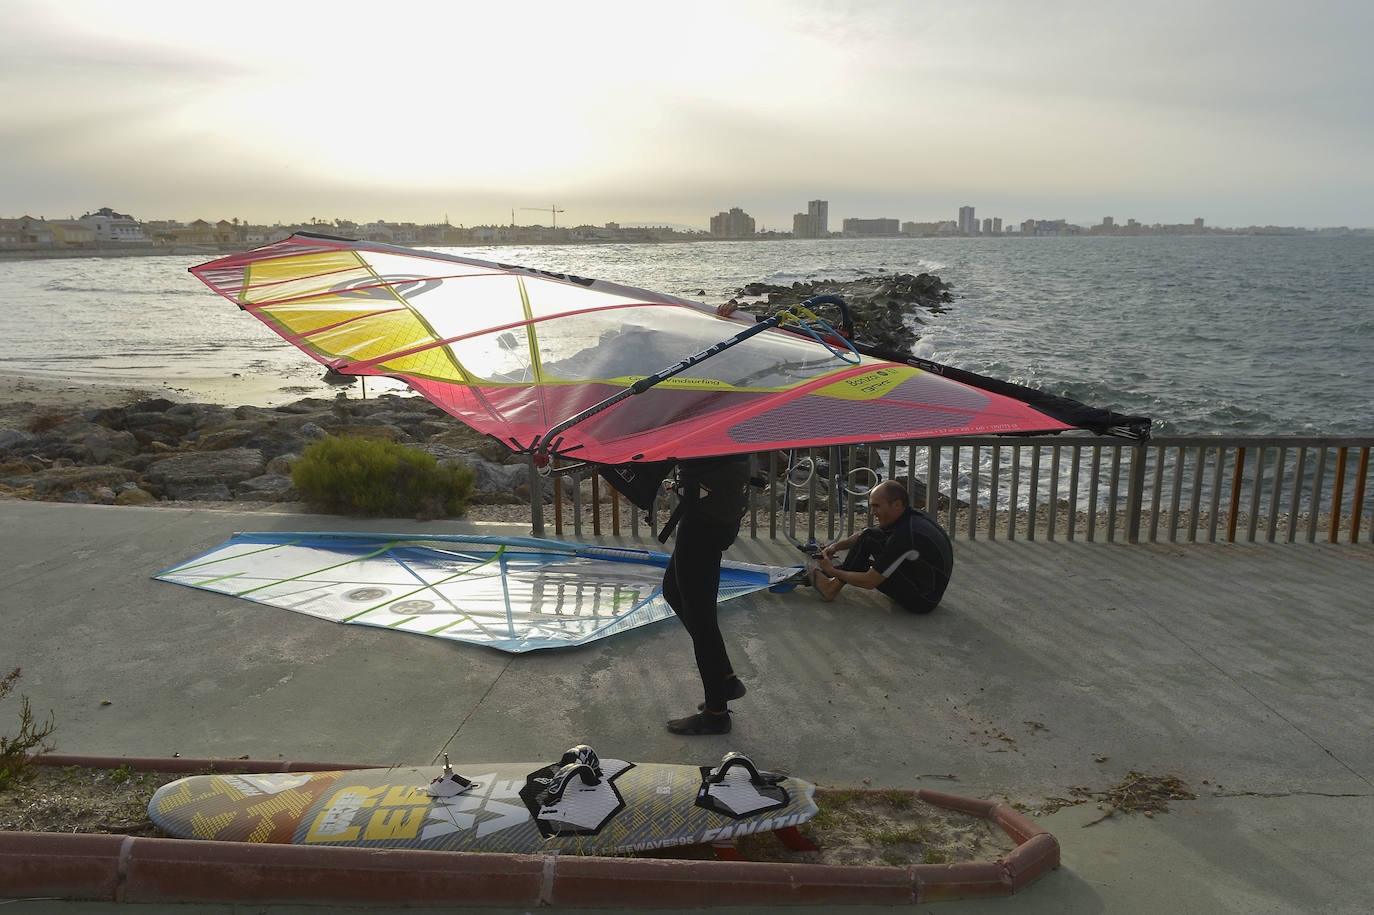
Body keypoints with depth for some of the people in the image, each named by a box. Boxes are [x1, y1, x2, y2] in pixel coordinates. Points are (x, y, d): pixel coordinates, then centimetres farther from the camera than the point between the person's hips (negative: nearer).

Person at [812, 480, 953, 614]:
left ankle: (832, 587, 3)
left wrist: (831, 571, -10)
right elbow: (865, 534, 17)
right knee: (870, 534, 14)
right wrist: (835, 546, 6)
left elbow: (869, 582, -22)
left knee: (868, 539, -11)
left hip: (921, 601, -9)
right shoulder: (911, 516, 0)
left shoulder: (906, 535, -28)